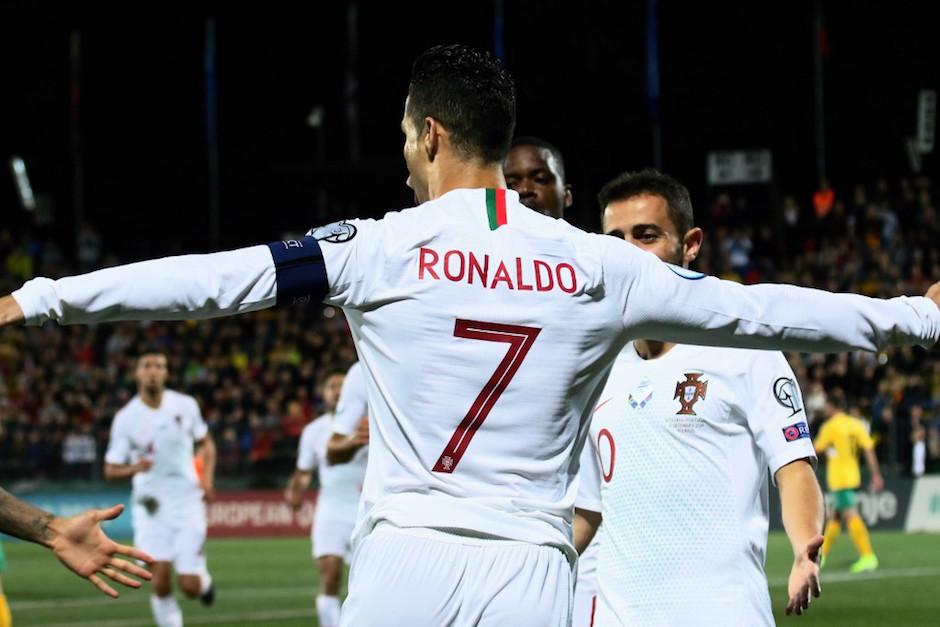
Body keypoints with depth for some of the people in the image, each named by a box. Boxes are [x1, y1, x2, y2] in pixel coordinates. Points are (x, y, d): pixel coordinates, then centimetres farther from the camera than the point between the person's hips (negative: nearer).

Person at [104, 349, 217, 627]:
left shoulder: (185, 406, -1)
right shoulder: (125, 418, -6)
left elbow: (206, 443, 14)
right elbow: (110, 470, -2)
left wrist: (207, 477, -2)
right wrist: (134, 468, -24)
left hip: (187, 502, 1)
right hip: (151, 507, -1)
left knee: (190, 586, -4)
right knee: (160, 583, -12)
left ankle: (203, 579, 33)